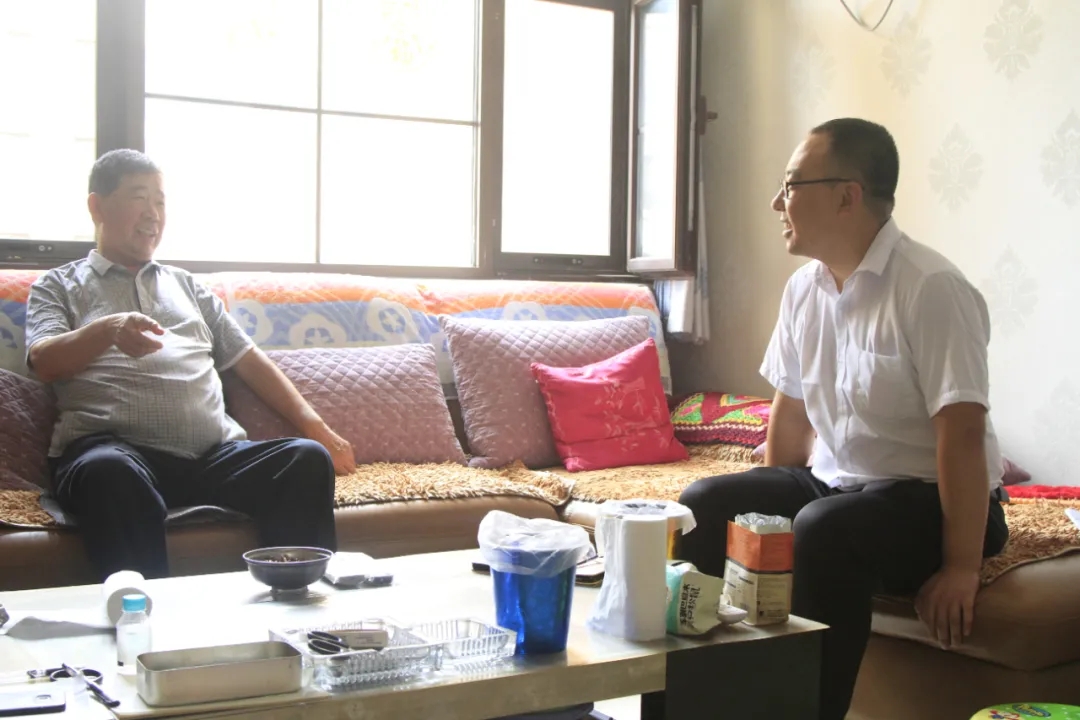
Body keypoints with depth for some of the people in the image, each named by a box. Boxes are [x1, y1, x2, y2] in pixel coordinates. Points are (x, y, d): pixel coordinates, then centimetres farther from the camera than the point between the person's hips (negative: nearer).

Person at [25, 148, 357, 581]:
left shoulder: (187, 286, 32)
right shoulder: (59, 286, 21)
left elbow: (248, 360, 29)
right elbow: (44, 361, 2)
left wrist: (314, 425, 16)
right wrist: (108, 330, -20)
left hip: (213, 453, 4)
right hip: (116, 445, -4)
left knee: (308, 457, -24)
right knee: (109, 472, -41)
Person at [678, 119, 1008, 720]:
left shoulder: (931, 288, -20)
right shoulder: (804, 287, 4)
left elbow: (962, 434, -24)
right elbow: (791, 410, 13)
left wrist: (961, 568, -25)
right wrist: (767, 503, 14)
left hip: (928, 499, -7)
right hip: (833, 483, 7)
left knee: (823, 531, -34)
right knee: (708, 507, -7)